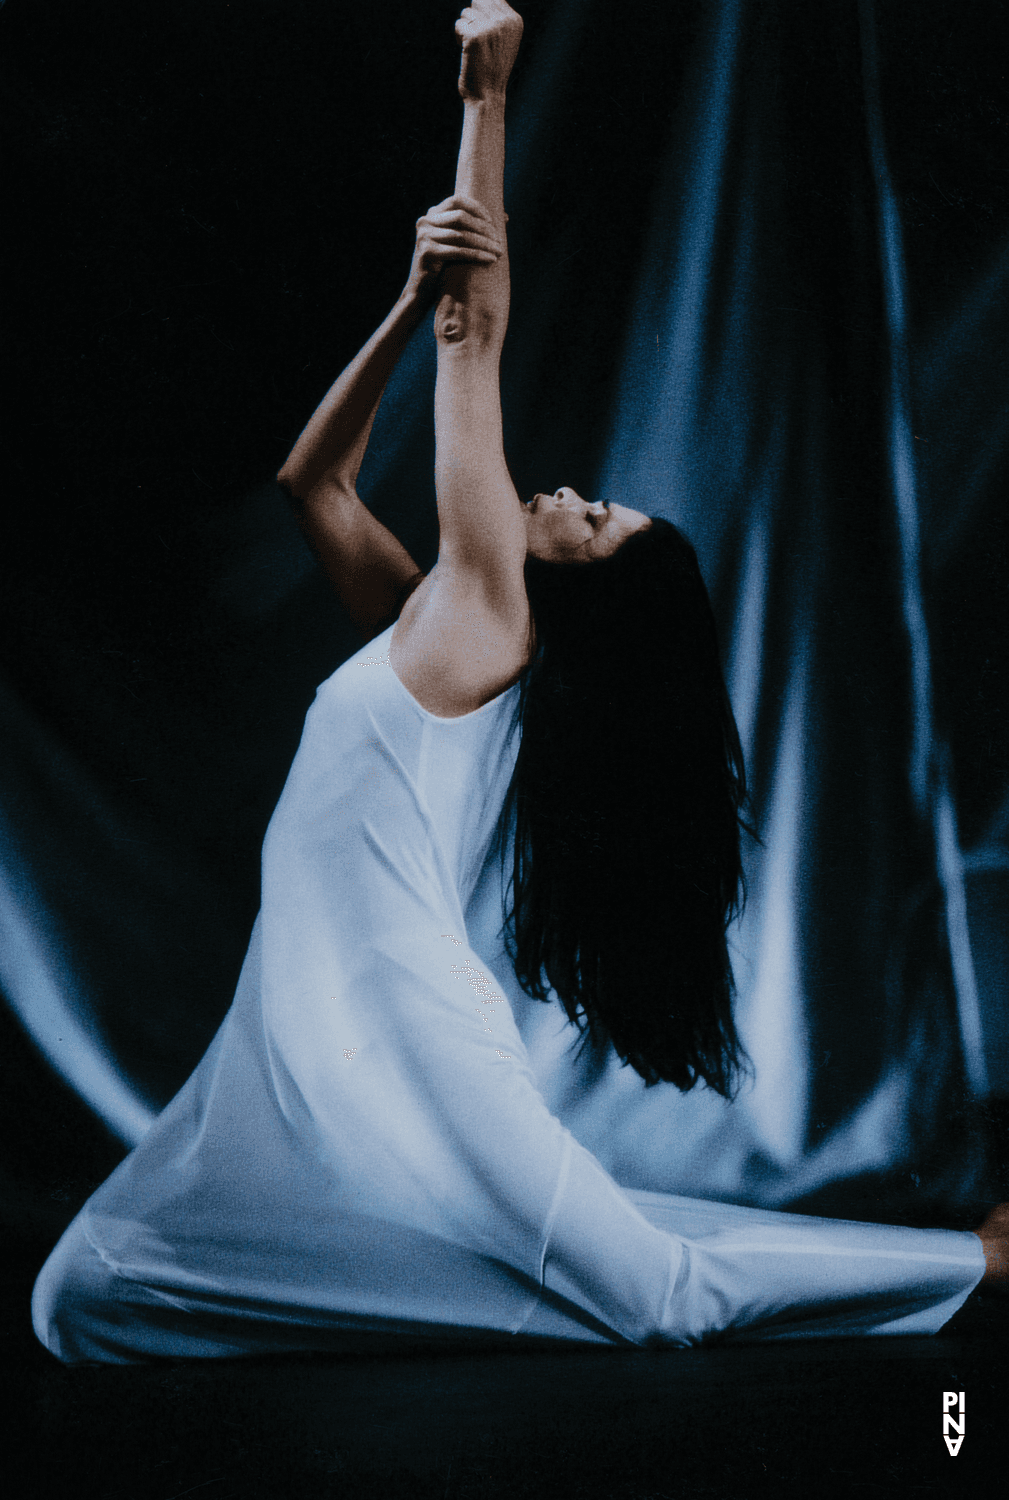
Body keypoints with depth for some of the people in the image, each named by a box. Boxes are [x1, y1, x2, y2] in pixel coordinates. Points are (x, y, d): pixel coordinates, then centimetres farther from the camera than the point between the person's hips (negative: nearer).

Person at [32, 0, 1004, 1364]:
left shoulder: (492, 617, -5)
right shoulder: (430, 623, 16)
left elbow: (485, 336, -4)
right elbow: (314, 479, 22)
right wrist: (413, 300, 10)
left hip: (395, 1043, -9)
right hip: (300, 1043, 9)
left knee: (654, 1293, -9)